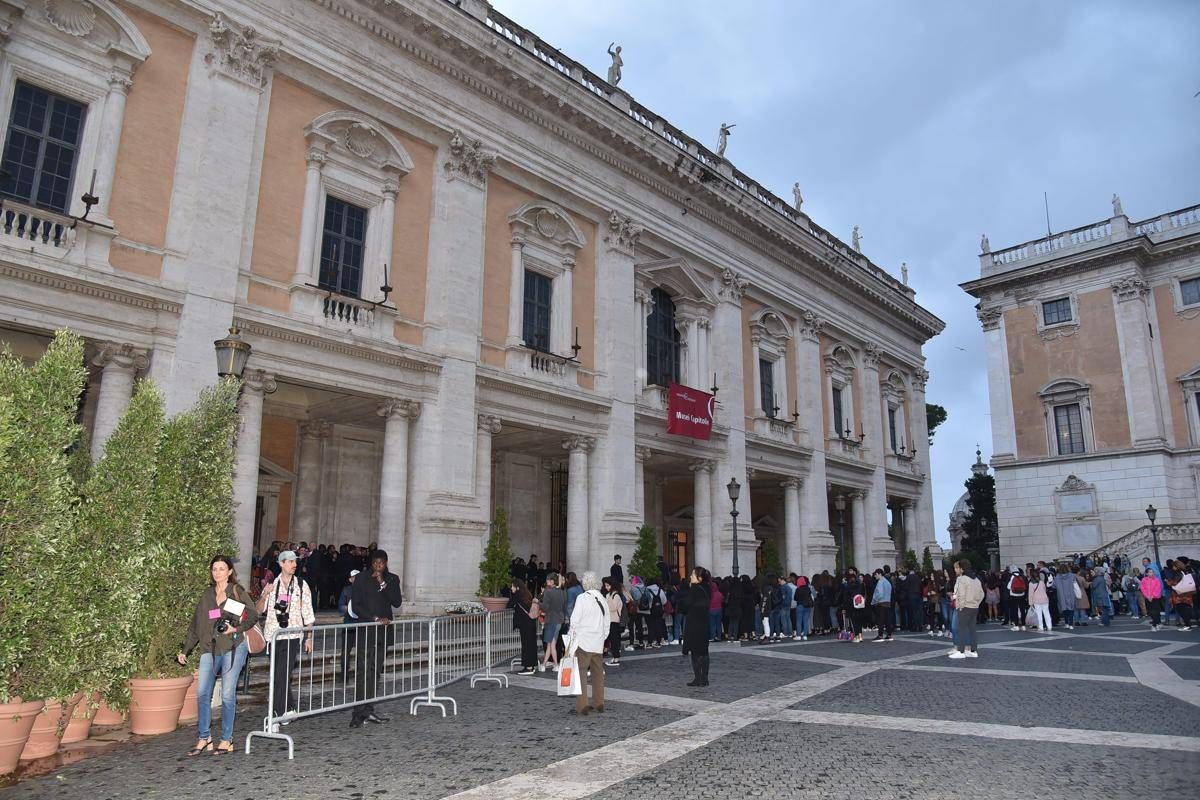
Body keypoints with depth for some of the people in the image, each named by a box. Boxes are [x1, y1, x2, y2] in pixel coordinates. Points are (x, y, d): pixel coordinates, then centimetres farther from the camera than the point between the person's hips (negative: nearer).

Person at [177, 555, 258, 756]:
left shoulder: (238, 592, 2)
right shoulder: (207, 595, 15)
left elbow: (253, 615, -1)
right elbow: (195, 625, 19)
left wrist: (236, 628, -15)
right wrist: (185, 651, 17)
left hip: (232, 648, -4)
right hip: (209, 649, 4)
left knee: (227, 694, -2)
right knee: (202, 693, -1)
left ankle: (227, 739, 10)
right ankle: (204, 738, 14)